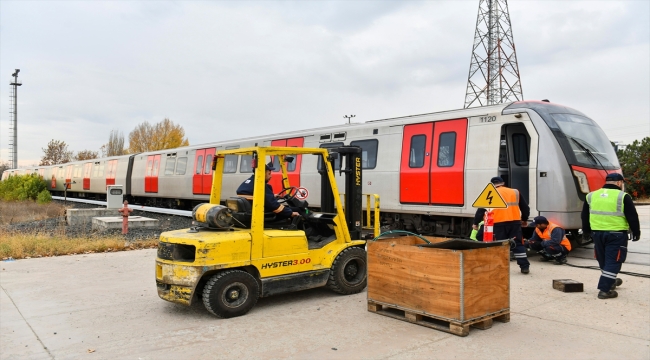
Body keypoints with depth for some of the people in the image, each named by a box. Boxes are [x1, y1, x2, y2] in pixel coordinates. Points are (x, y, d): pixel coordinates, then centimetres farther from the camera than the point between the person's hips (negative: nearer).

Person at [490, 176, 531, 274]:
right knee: (518, 244, 10)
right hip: (515, 222, 3)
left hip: (499, 223, -2)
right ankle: (524, 267, 10)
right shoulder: (515, 192, 16)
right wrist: (524, 219, 35)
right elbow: (525, 207, 21)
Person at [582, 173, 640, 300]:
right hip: (616, 235, -5)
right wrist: (636, 232, 7)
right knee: (613, 261, 0)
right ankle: (604, 290, -4)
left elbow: (585, 217, 15)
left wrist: (586, 231, 26)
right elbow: (632, 217, -5)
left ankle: (611, 281, 40)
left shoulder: (591, 196, 8)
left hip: (597, 233, 5)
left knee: (603, 261, 20)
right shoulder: (622, 197, -7)